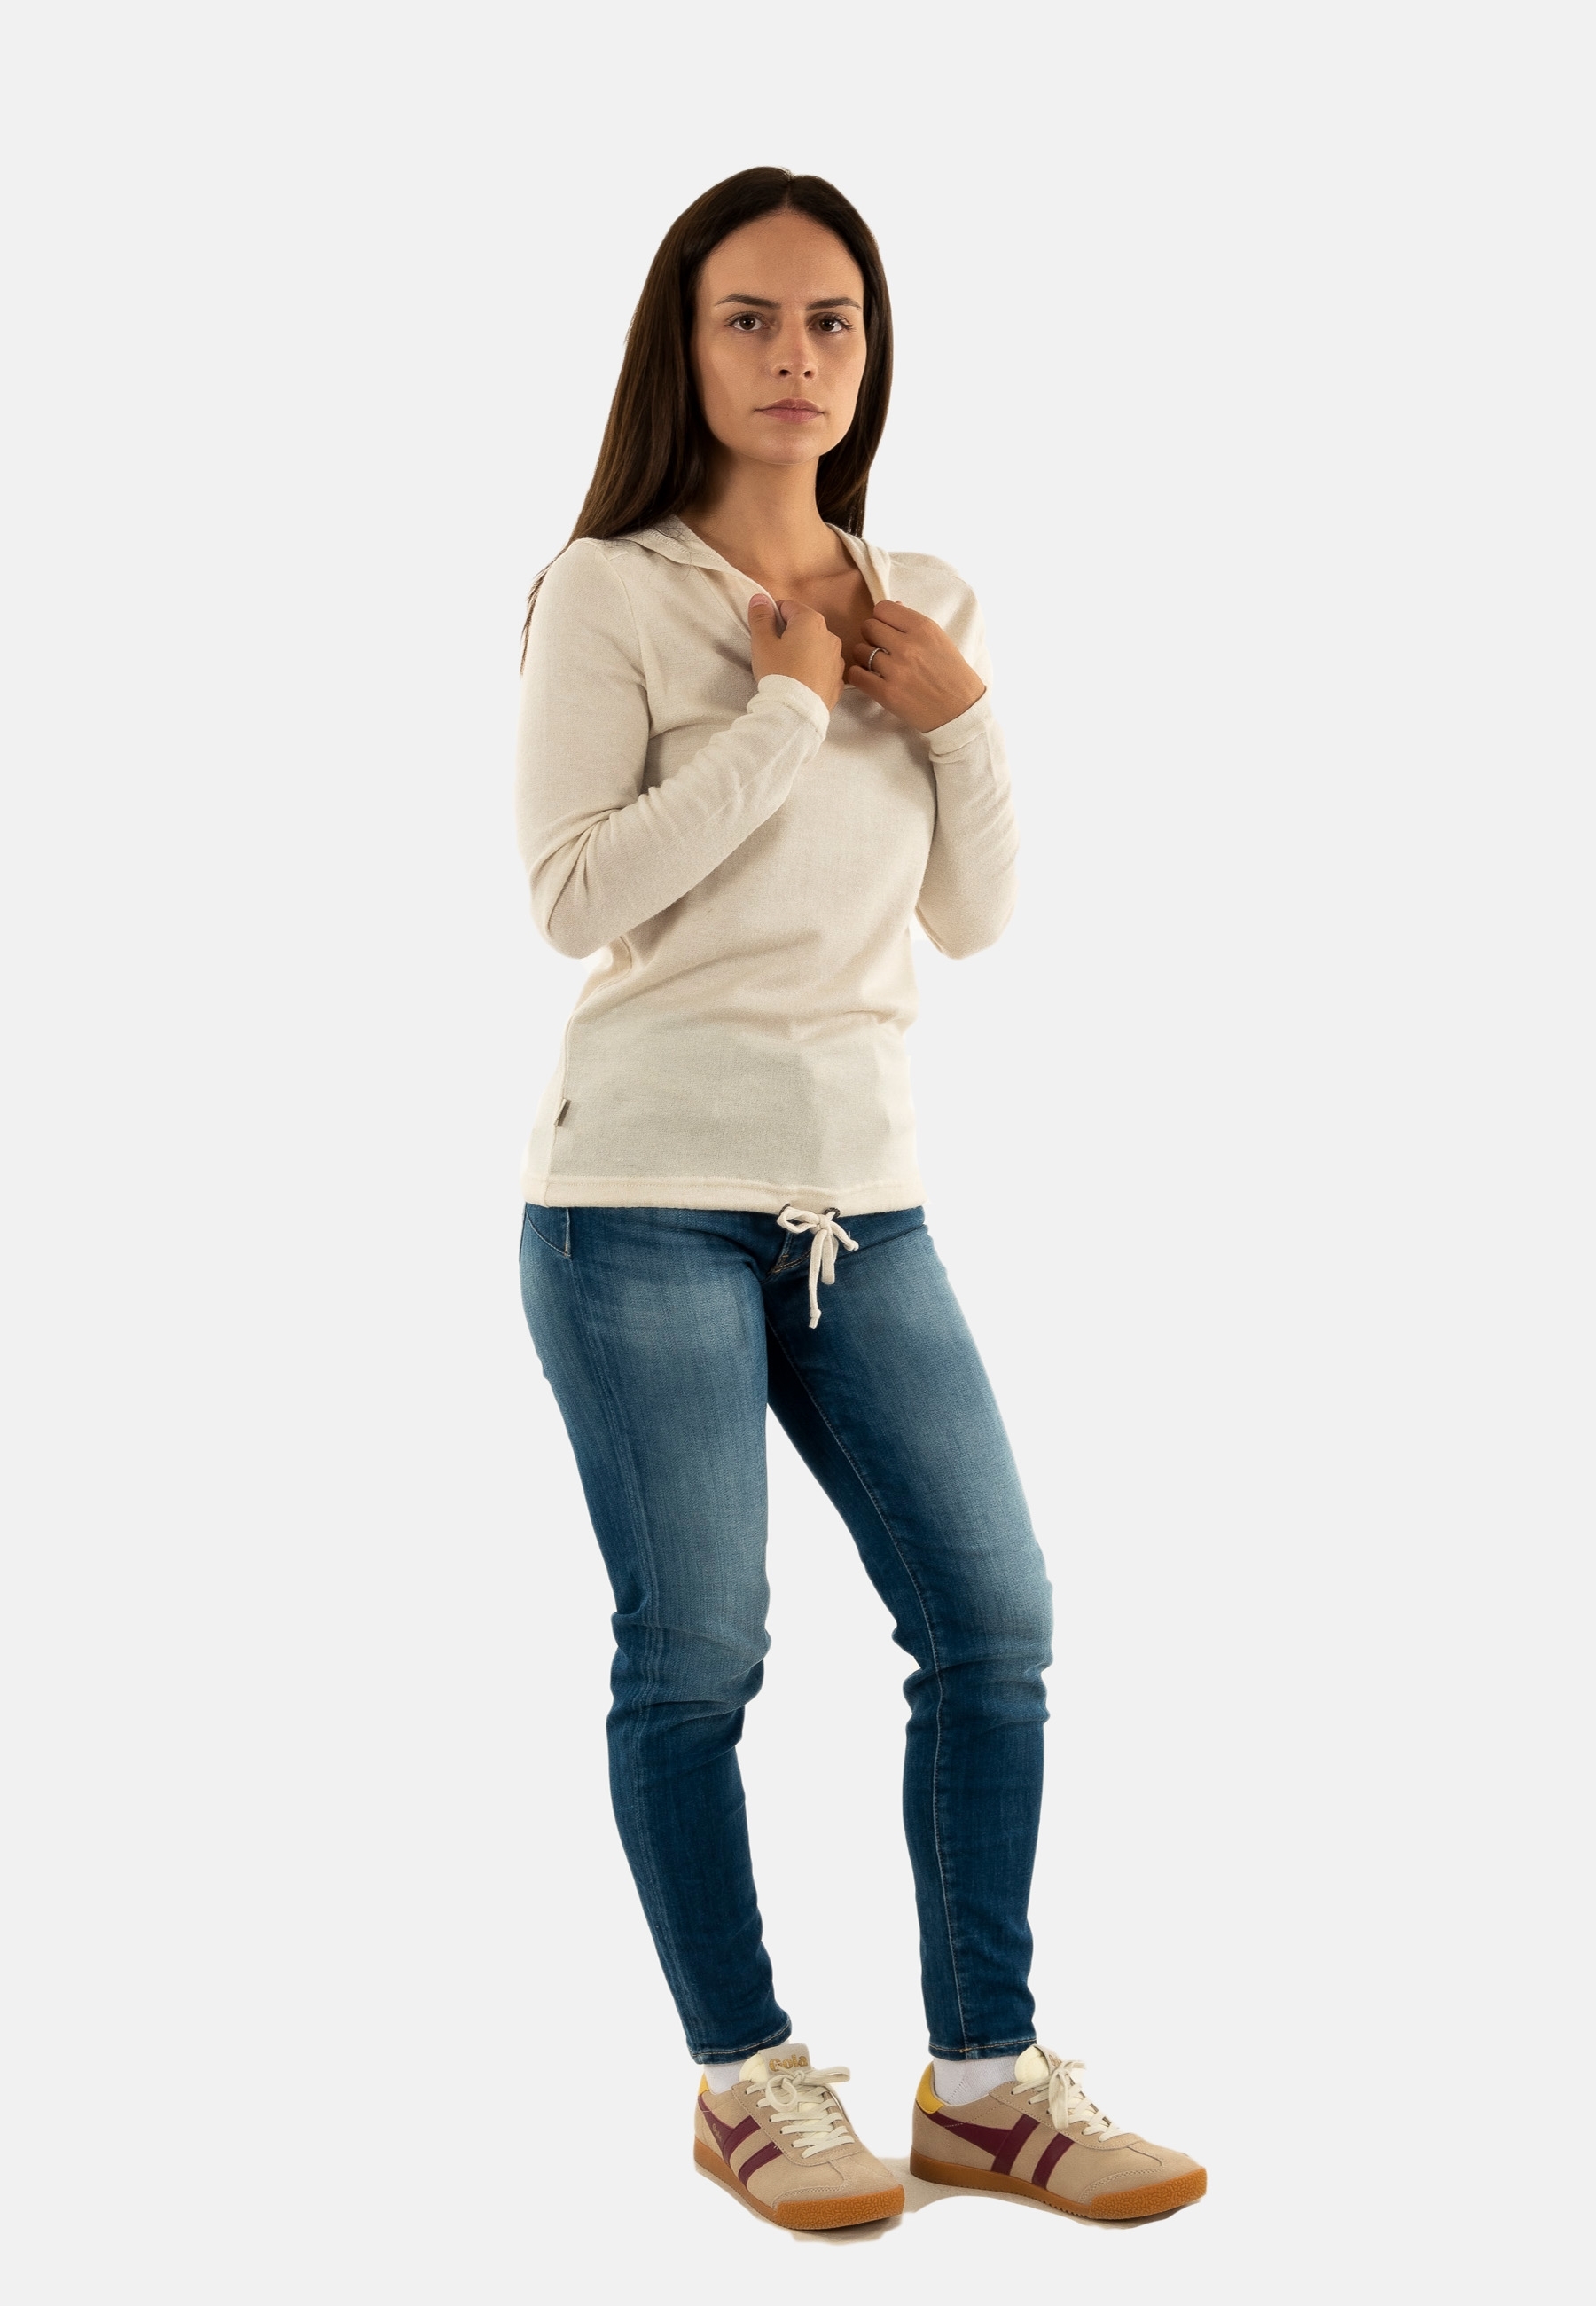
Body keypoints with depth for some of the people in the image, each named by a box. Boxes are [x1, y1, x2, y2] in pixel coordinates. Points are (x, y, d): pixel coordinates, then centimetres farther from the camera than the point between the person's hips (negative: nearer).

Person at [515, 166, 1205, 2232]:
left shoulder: (925, 609, 13)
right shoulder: (607, 591, -3)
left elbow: (974, 918, 12)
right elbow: (576, 894, -13)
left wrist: (962, 719, -4)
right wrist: (786, 708, -12)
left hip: (860, 1190, 6)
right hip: (647, 1185, -5)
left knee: (993, 1618, 4)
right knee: (694, 1655, -2)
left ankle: (987, 2077, 17)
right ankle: (745, 2079, 16)